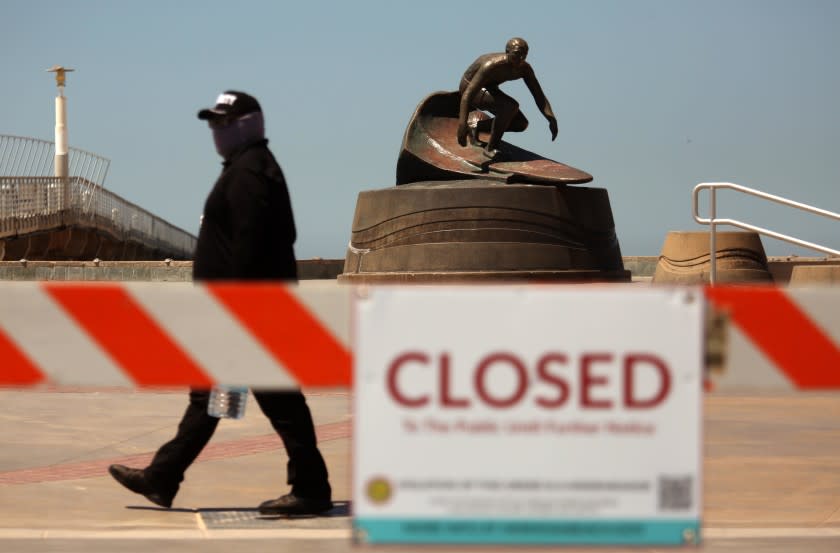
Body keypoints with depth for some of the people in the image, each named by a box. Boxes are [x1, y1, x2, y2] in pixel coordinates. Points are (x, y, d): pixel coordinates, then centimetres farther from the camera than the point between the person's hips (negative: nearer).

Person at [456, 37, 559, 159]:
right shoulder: (492, 66, -38)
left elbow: (539, 96, -12)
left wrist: (551, 118, -30)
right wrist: (462, 124, -57)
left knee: (521, 124, 6)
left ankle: (476, 126, 16)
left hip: (489, 89, 8)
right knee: (510, 106, -32)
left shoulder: (524, 69, -17)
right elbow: (467, 94, -45)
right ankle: (491, 148, -20)